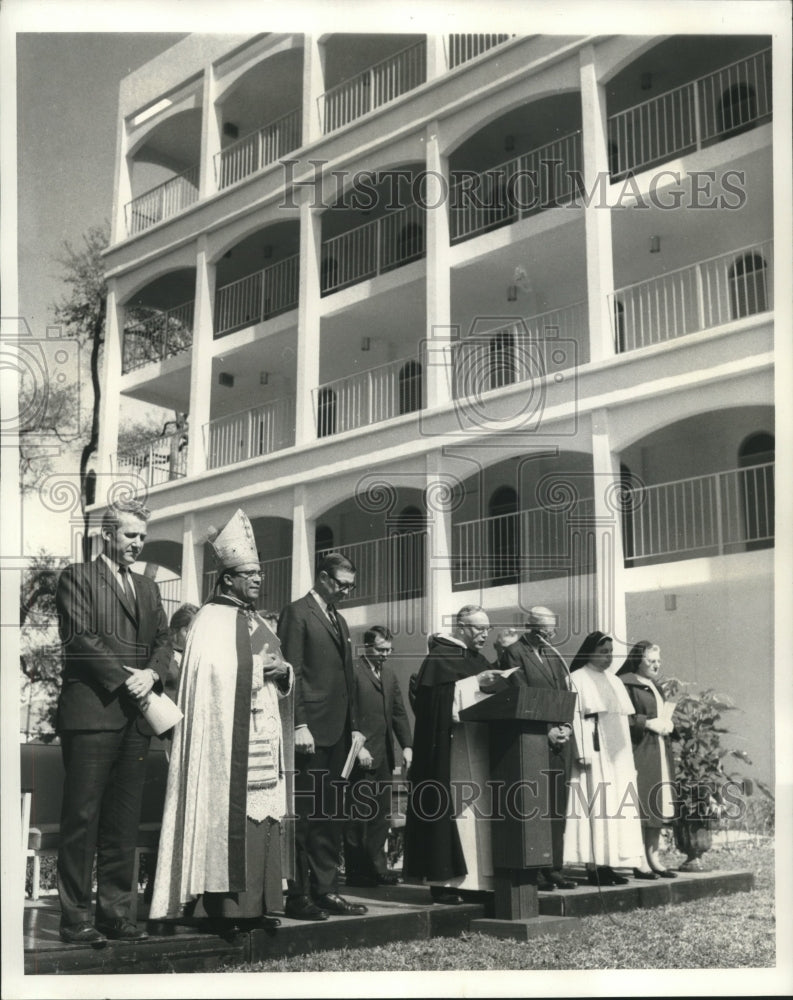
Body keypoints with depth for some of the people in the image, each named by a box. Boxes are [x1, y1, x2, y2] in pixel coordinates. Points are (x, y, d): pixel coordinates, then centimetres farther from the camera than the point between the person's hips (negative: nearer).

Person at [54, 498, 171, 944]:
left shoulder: (148, 588, 22)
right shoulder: (77, 577, 4)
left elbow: (164, 641, 15)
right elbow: (79, 638, -7)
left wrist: (151, 674, -5)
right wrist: (124, 678, -12)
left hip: (136, 716, 6)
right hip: (92, 711, -6)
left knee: (124, 823, 6)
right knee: (82, 818, -4)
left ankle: (117, 914, 11)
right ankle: (76, 918, 1)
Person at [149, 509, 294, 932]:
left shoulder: (257, 623, 20)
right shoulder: (211, 623, -6)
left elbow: (276, 674, 22)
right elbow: (212, 677, -16)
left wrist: (283, 671, 3)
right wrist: (258, 670, -16)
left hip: (263, 738, 8)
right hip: (227, 739, -8)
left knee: (263, 817, 6)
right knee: (229, 817, -9)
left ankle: (254, 905, 11)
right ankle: (225, 906, -4)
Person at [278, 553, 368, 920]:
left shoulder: (339, 621, 21)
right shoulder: (297, 613, -4)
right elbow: (291, 673, -11)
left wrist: (354, 726, 16)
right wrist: (299, 724, -17)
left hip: (337, 733, 8)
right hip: (310, 731, -8)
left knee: (331, 815, 9)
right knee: (303, 815, -4)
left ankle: (325, 889, 16)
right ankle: (297, 895, 2)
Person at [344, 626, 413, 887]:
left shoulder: (389, 675, 18)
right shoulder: (353, 671, -7)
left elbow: (399, 713, 18)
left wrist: (407, 745, 7)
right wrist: (358, 747, -16)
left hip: (384, 756, 7)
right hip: (362, 755, -7)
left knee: (381, 813, 7)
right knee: (358, 815, -3)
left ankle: (376, 866, 14)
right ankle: (356, 871, 3)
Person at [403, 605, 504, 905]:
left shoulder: (478, 660, 19)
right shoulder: (439, 658, -6)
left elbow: (489, 693, 20)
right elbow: (434, 697, -19)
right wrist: (475, 683, -22)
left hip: (477, 749, 8)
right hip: (450, 751, -8)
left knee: (478, 810, 6)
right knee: (453, 810, -9)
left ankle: (477, 879, 10)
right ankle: (444, 881, -4)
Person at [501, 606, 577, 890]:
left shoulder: (554, 655, 20)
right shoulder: (515, 653, -3)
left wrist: (566, 726, 2)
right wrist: (546, 730, -13)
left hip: (560, 740, 7)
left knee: (557, 809, 7)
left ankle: (554, 869, 12)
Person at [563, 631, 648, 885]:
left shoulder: (614, 682, 19)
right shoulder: (577, 680, -3)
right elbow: (574, 717, -10)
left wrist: (627, 755, 14)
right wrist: (582, 752, -19)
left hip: (617, 755, 7)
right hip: (594, 754, -7)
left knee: (616, 808, 4)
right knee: (595, 807, -9)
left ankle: (607, 864, 7)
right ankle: (593, 867, -8)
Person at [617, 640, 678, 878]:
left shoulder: (654, 687, 20)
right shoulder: (625, 685, -8)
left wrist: (666, 724, 7)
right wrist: (648, 722, -16)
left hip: (658, 754, 9)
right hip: (638, 753, -8)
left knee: (657, 809, 8)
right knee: (638, 808, -10)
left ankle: (653, 857, 14)